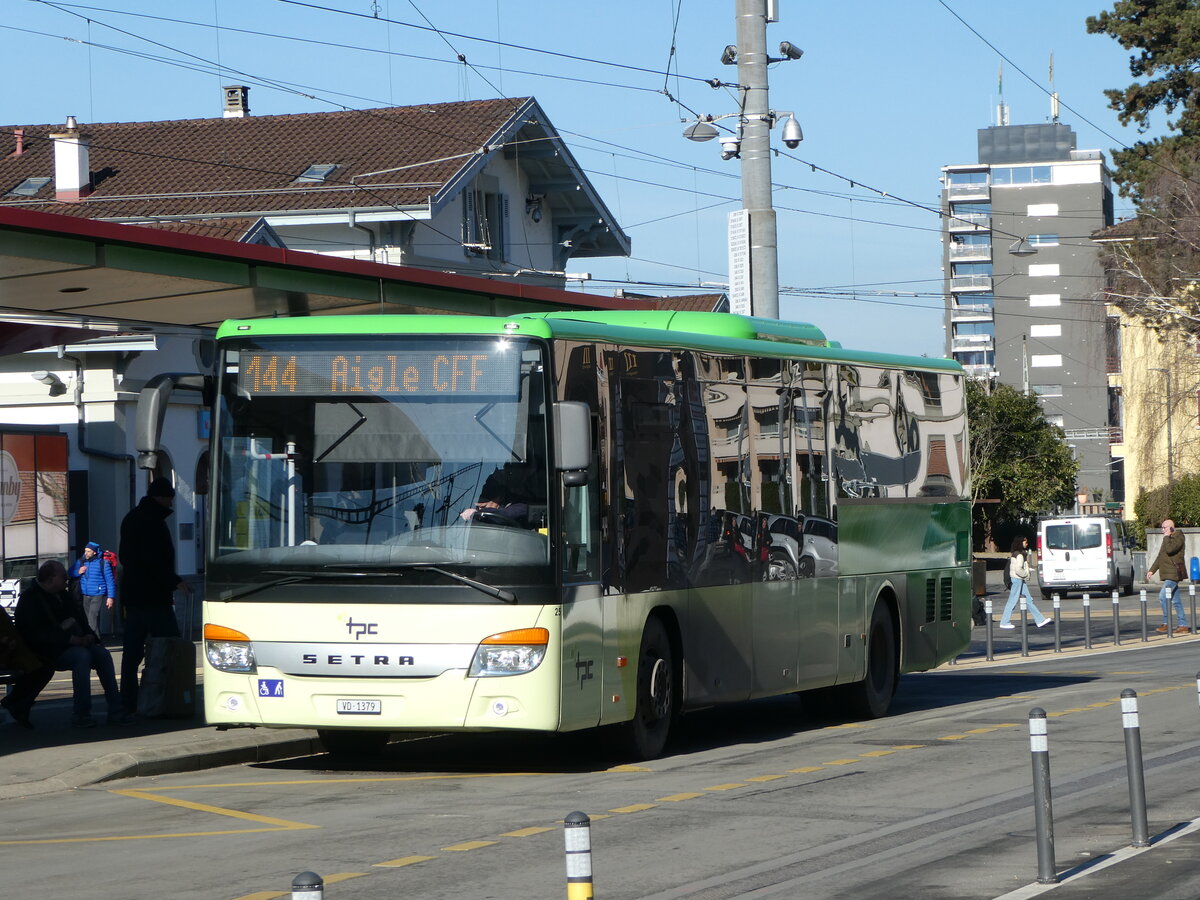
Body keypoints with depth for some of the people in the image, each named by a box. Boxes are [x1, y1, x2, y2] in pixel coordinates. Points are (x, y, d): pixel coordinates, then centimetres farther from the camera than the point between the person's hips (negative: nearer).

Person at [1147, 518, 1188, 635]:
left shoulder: (1178, 537, -9)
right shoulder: (1168, 539, 21)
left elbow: (1169, 549, -26)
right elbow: (1160, 556, 26)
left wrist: (1166, 537, -12)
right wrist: (1152, 570, 21)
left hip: (1174, 573, -10)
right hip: (1169, 574, 10)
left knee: (1163, 597, -16)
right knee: (1176, 600, 8)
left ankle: (1166, 623, -12)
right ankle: (1182, 625, 9)